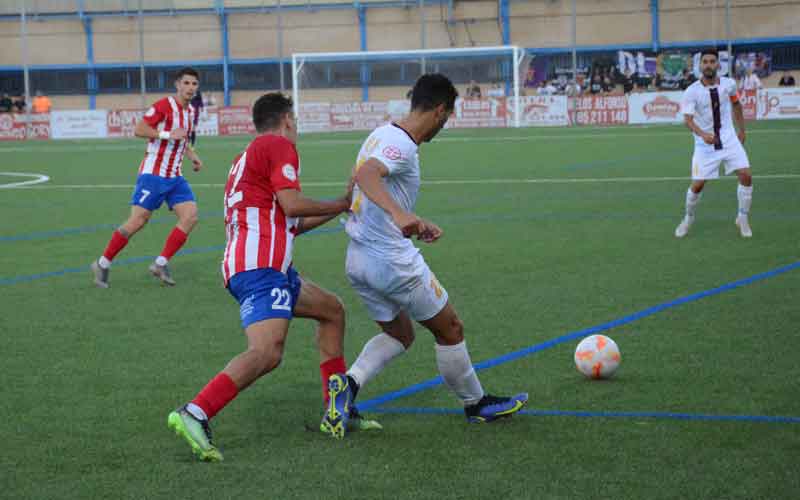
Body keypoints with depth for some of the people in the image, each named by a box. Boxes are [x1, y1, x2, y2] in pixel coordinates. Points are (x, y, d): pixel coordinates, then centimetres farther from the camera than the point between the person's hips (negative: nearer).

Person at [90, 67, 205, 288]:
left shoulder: (190, 111, 13)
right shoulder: (164, 106, -12)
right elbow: (139, 130, -17)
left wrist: (192, 156, 16)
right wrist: (168, 134, -23)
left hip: (174, 176, 7)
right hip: (153, 174, -7)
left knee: (190, 216, -11)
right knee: (137, 221, -8)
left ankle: (161, 264, -4)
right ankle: (103, 264, 7)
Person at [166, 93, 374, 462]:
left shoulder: (248, 156, 29)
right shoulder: (279, 145, -1)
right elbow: (291, 204, -13)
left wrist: (340, 206, 36)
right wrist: (342, 203, 3)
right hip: (261, 266, -11)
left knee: (332, 310, 24)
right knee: (267, 352, -25)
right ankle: (194, 415, -35)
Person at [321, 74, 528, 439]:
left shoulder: (383, 134, 11)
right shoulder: (401, 144, -19)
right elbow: (366, 175, -39)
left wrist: (416, 224, 31)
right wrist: (400, 214, -54)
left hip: (359, 259, 9)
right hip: (392, 261, -9)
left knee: (399, 334, 21)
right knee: (450, 330, 10)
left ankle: (348, 383, -2)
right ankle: (476, 404, 24)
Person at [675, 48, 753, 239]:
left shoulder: (728, 84, -3)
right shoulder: (692, 92, -14)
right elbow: (688, 119, -24)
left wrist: (741, 130, 19)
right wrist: (703, 134, -42)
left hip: (729, 139, 2)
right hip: (705, 143, -2)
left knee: (746, 175, -11)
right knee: (697, 185, -4)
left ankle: (742, 218, 9)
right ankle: (688, 218, 24)